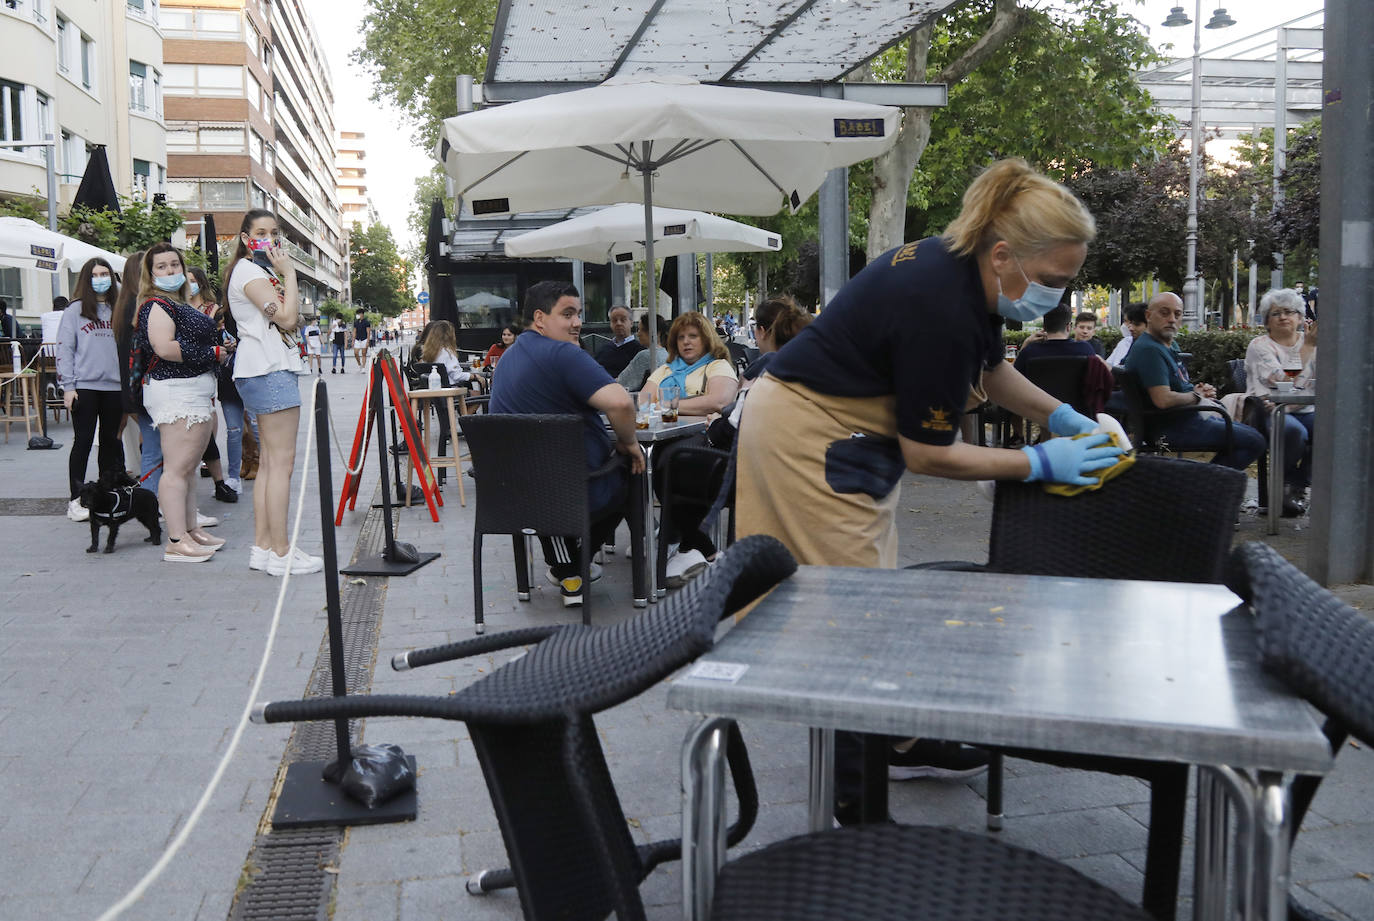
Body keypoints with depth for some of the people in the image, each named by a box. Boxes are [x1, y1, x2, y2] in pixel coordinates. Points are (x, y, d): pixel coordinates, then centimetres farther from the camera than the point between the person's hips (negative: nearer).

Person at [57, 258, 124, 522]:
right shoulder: (75, 311, 2)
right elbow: (64, 349, -1)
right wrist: (67, 386, -8)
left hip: (114, 385, 3)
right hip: (84, 386, -3)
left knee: (111, 441, 9)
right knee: (83, 442, -2)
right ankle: (76, 500, 3)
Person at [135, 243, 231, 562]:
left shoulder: (179, 305, 21)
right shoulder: (157, 305, -10)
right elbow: (165, 348, -24)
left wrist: (218, 346, 14)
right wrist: (212, 353, -15)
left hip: (196, 391, 11)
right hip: (175, 391, -11)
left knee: (190, 466, 14)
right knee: (177, 468, -11)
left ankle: (191, 530, 21)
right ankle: (176, 542, -11)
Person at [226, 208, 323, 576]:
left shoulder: (261, 270, 23)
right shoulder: (249, 270, -8)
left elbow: (289, 321, 19)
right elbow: (287, 318, -18)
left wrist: (285, 275, 14)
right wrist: (289, 273, -10)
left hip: (267, 370, 11)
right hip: (270, 369, -11)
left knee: (268, 463, 9)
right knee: (282, 462, -11)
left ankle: (262, 547, 12)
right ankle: (281, 553, -10)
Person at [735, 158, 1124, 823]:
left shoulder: (970, 275, -1)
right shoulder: (939, 306, -30)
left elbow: (989, 369, 20)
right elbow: (927, 453, -21)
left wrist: (1062, 416, 8)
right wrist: (1041, 463, -15)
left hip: (842, 432, 10)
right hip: (807, 437, -10)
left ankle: (897, 743, 27)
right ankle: (852, 796, 2)